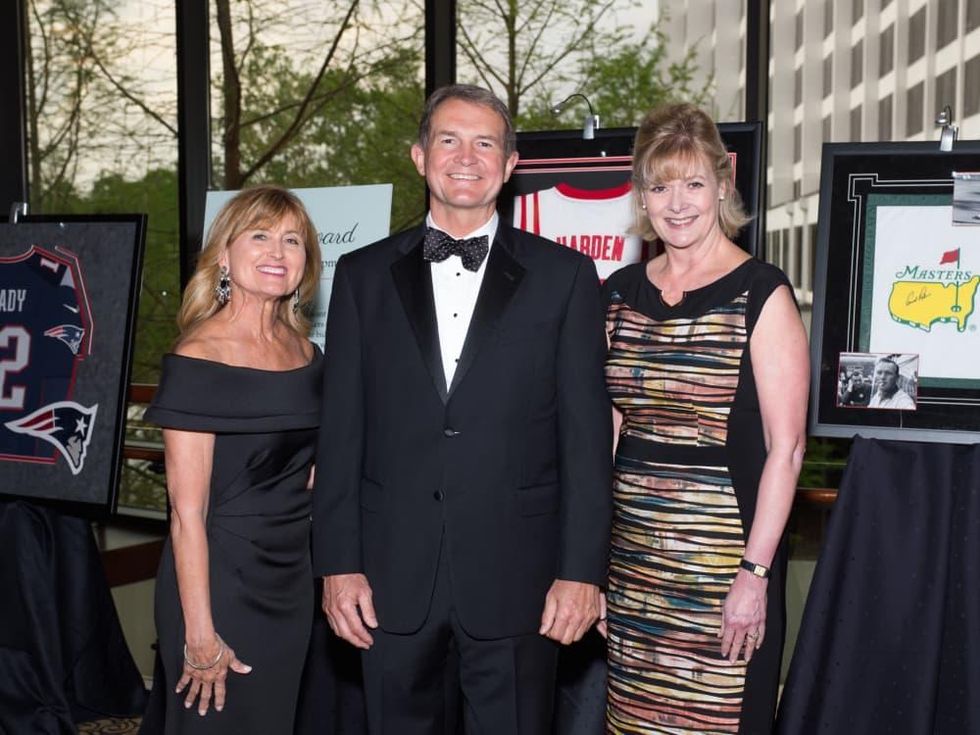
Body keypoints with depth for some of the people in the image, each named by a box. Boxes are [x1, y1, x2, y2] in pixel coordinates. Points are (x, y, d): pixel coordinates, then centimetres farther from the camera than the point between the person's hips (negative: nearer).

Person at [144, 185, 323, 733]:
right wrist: (200, 634, -17)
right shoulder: (199, 358, -15)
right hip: (219, 581, -6)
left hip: (292, 581, 7)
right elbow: (188, 511, -16)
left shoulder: (306, 354, 5)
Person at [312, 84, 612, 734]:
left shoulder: (563, 276, 2)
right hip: (393, 580, 2)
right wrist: (338, 564, 0)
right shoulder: (364, 276, 7)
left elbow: (587, 433, -1)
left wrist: (582, 570, -6)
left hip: (515, 578, -1)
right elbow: (341, 431, 5)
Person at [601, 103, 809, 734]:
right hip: (630, 559, 5)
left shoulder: (761, 293, -7)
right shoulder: (621, 293, 8)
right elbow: (607, 429, 12)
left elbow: (786, 449, -10)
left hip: (723, 557, -4)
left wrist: (755, 572, -15)